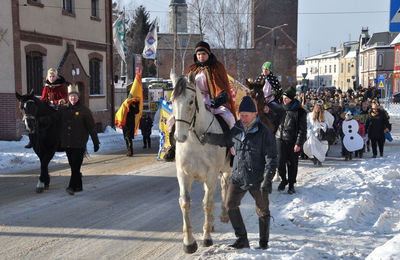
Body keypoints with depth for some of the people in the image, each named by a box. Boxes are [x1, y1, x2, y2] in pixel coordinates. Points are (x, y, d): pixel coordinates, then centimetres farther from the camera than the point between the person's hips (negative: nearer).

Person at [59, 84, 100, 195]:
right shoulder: (63, 110, 9)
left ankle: (72, 186, -11)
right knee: (73, 166, 11)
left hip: (79, 144, -5)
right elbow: (60, 127, 17)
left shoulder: (84, 110, -4)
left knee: (76, 166, -10)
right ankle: (78, 186, 22)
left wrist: (96, 142, -3)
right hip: (67, 144, 5)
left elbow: (91, 128, -2)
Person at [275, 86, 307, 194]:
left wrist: (298, 143, -12)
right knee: (280, 162, -1)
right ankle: (283, 180, 22)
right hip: (280, 138, 3)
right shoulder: (281, 108, 8)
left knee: (292, 163, 4)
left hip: (292, 141, -3)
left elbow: (302, 129, -7)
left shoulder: (300, 112, -6)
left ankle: (291, 184, 18)